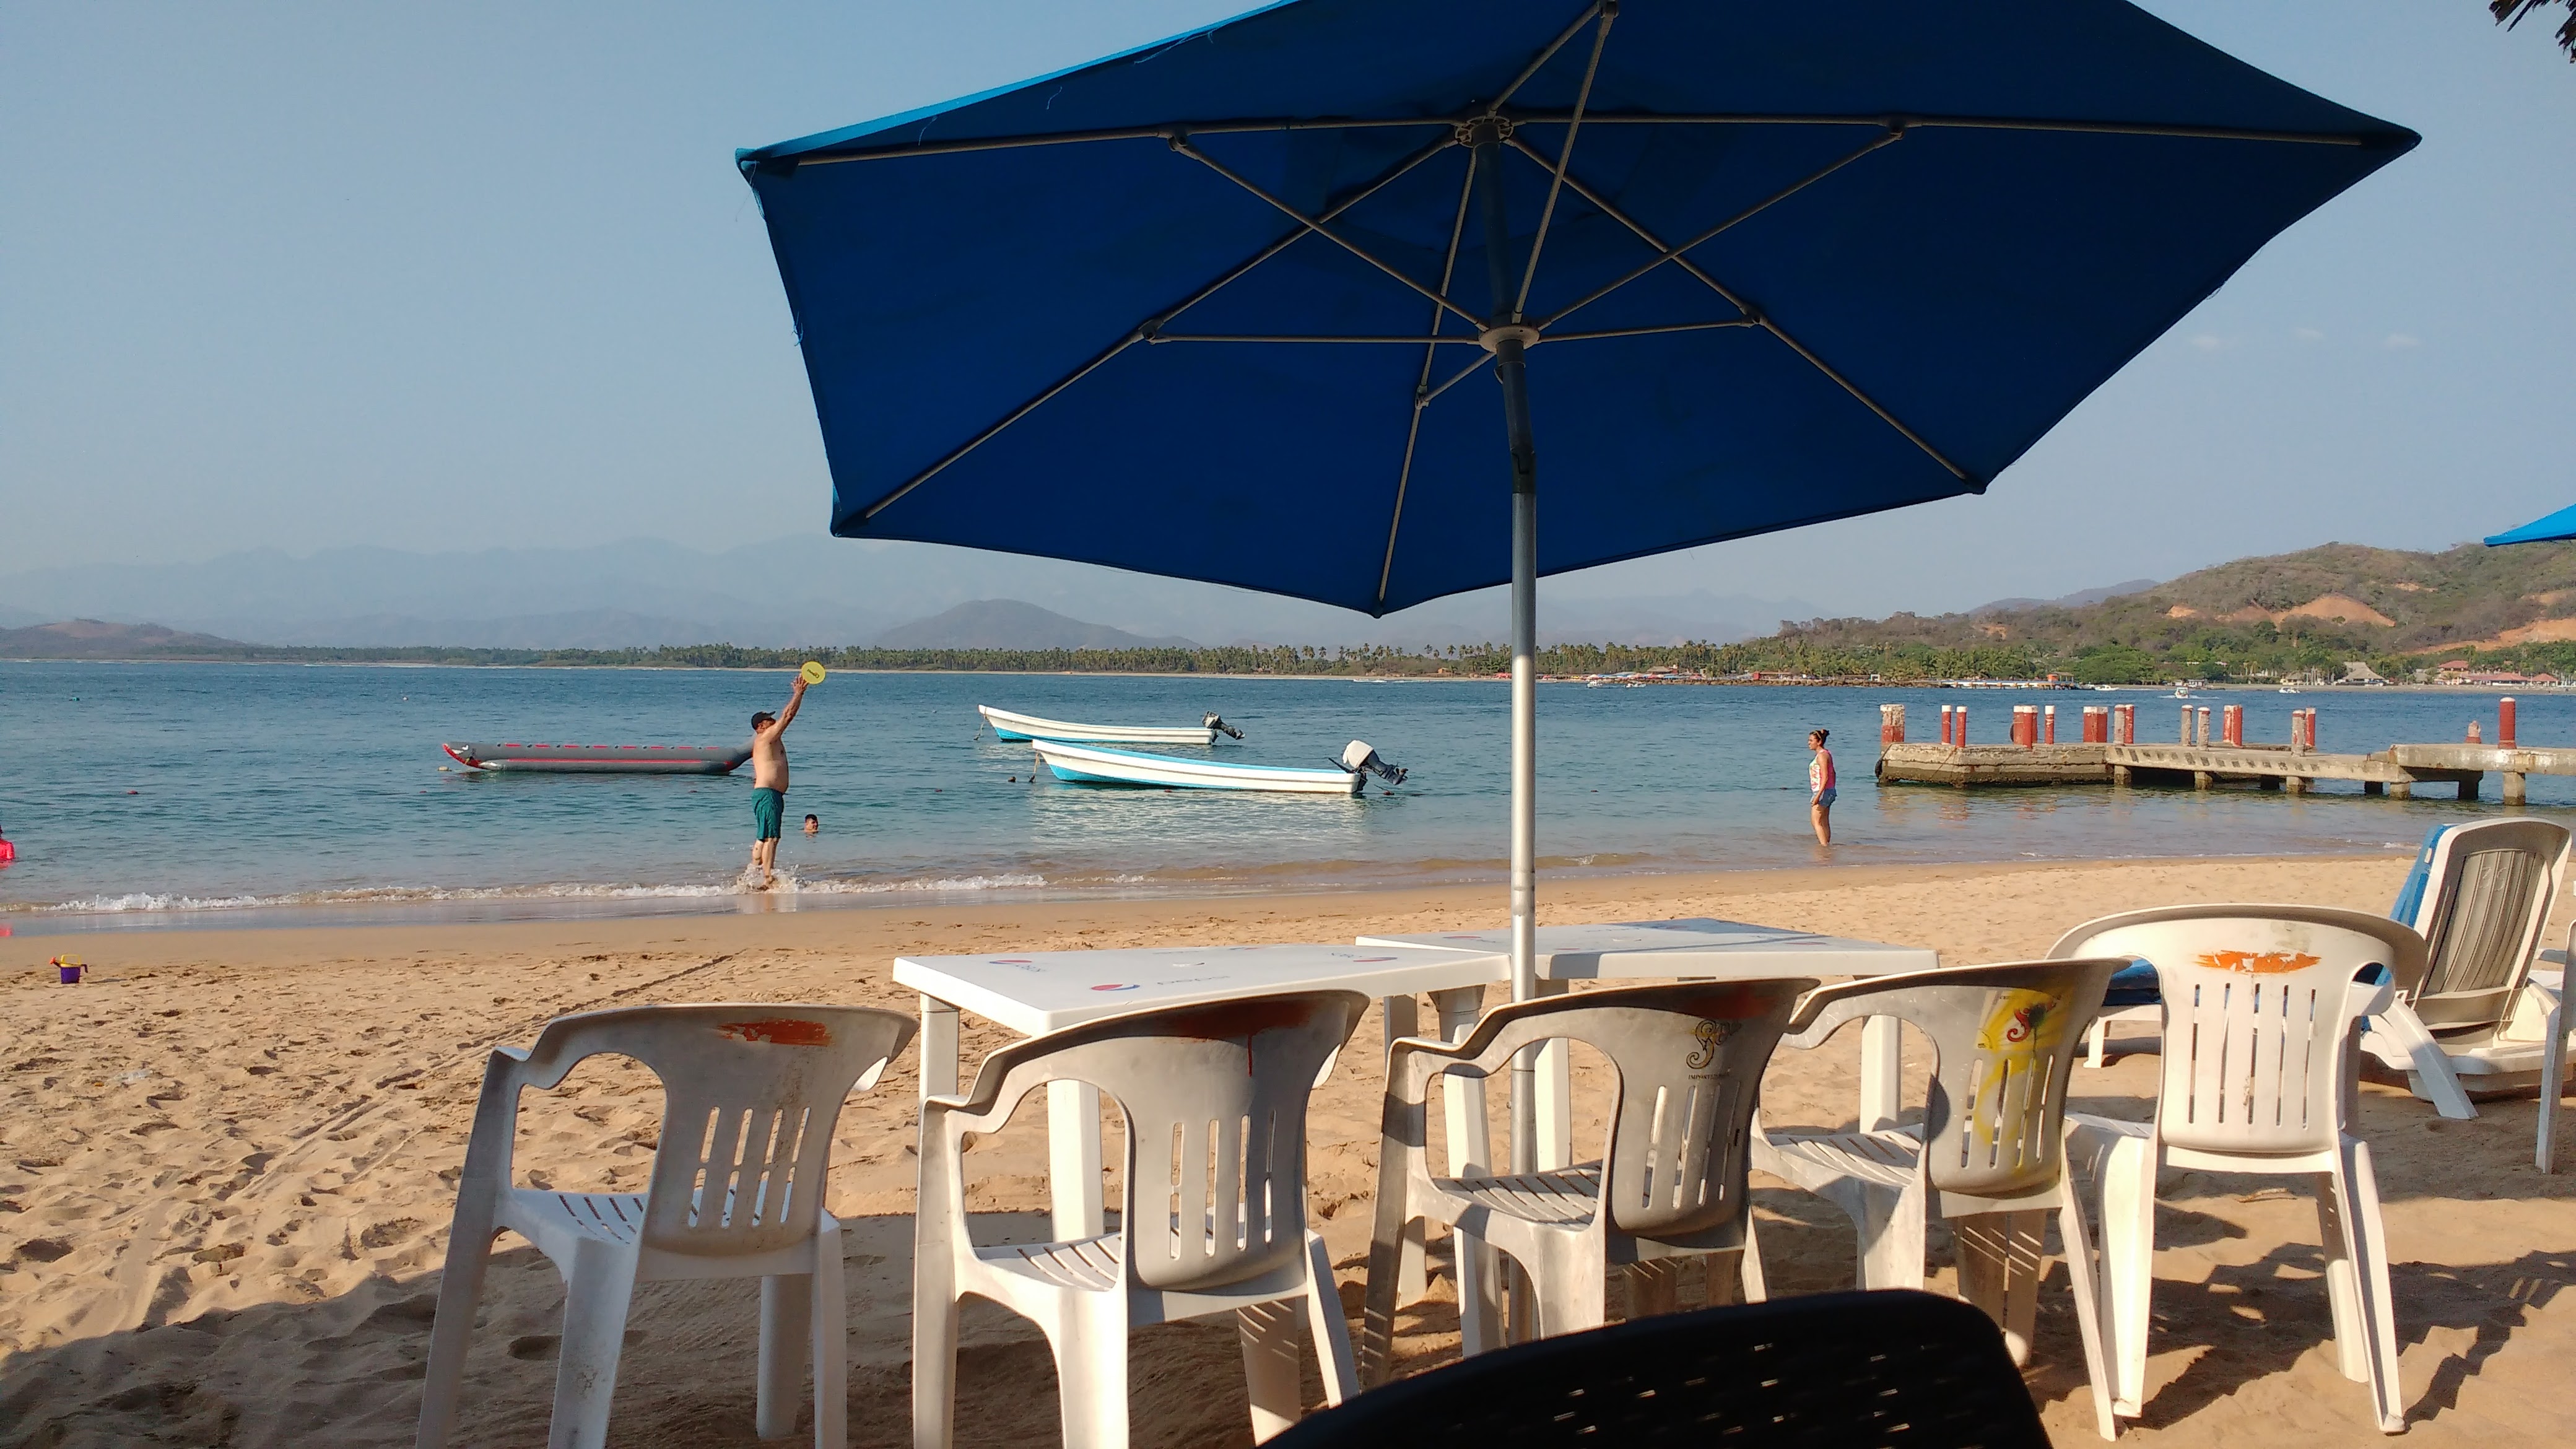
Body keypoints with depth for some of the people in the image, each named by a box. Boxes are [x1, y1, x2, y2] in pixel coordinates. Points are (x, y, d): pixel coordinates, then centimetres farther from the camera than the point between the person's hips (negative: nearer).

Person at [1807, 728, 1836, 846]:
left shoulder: (1822, 755, -16)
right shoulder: (1827, 754, 14)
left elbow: (1825, 777, -23)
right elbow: (1833, 774, 20)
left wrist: (1818, 795, -27)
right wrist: (1831, 791, 26)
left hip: (1822, 792, -10)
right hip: (1829, 792, 10)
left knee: (1816, 821, -10)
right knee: (1825, 823, 12)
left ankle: (1824, 845, -15)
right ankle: (1827, 844, 14)